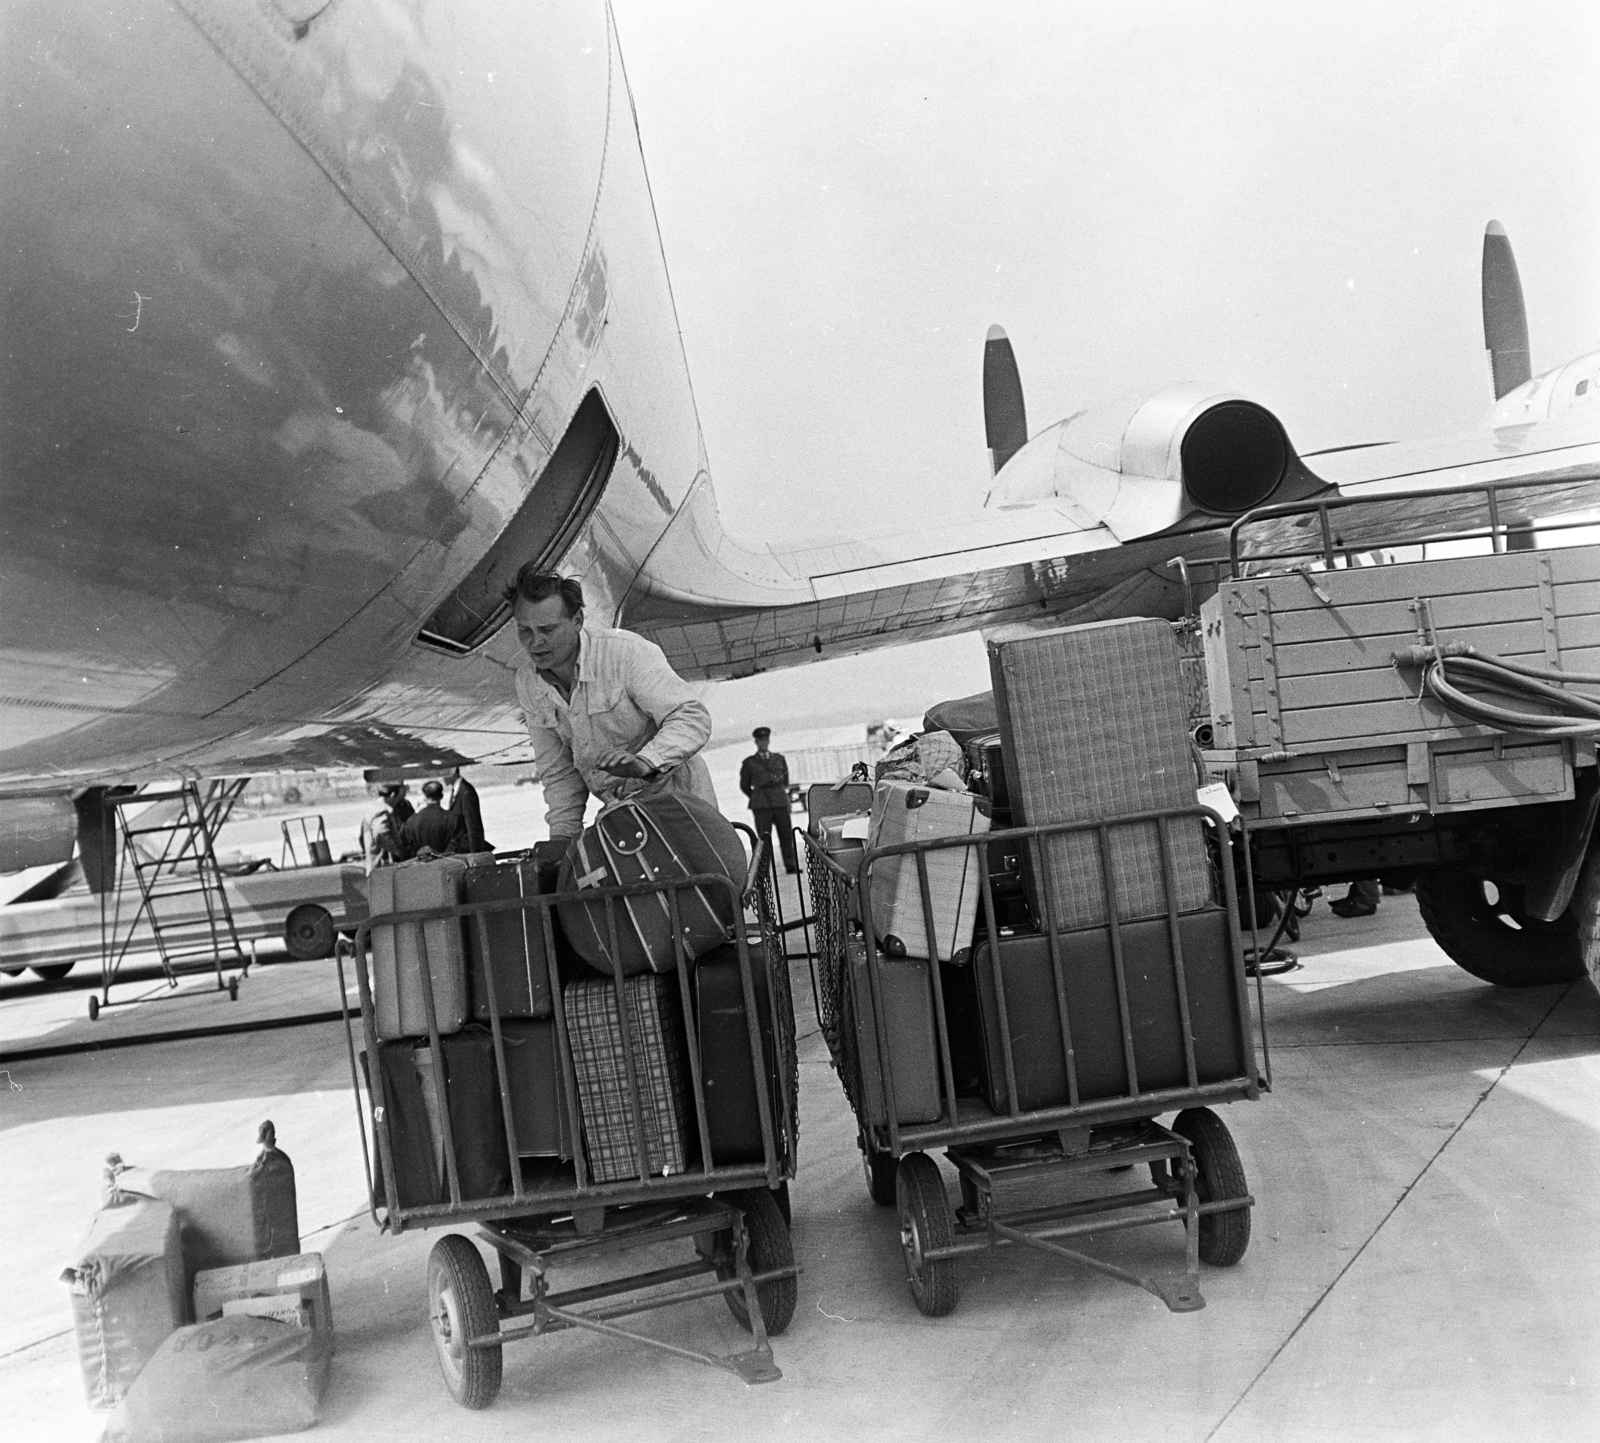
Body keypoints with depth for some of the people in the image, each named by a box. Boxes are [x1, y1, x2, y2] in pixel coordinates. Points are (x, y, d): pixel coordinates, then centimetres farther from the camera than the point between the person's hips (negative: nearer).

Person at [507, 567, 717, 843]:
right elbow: (557, 770, 9)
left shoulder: (627, 652, -19)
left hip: (679, 797, -5)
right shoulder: (527, 684, 0)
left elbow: (693, 718, -24)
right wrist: (563, 834, -1)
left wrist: (644, 762, -40)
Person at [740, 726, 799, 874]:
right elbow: (744, 786, 14)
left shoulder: (779, 758, 16)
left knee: (786, 834, 0)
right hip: (761, 806, -2)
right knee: (764, 837, -6)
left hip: (780, 802, 2)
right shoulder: (749, 762, 9)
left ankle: (791, 866, 7)